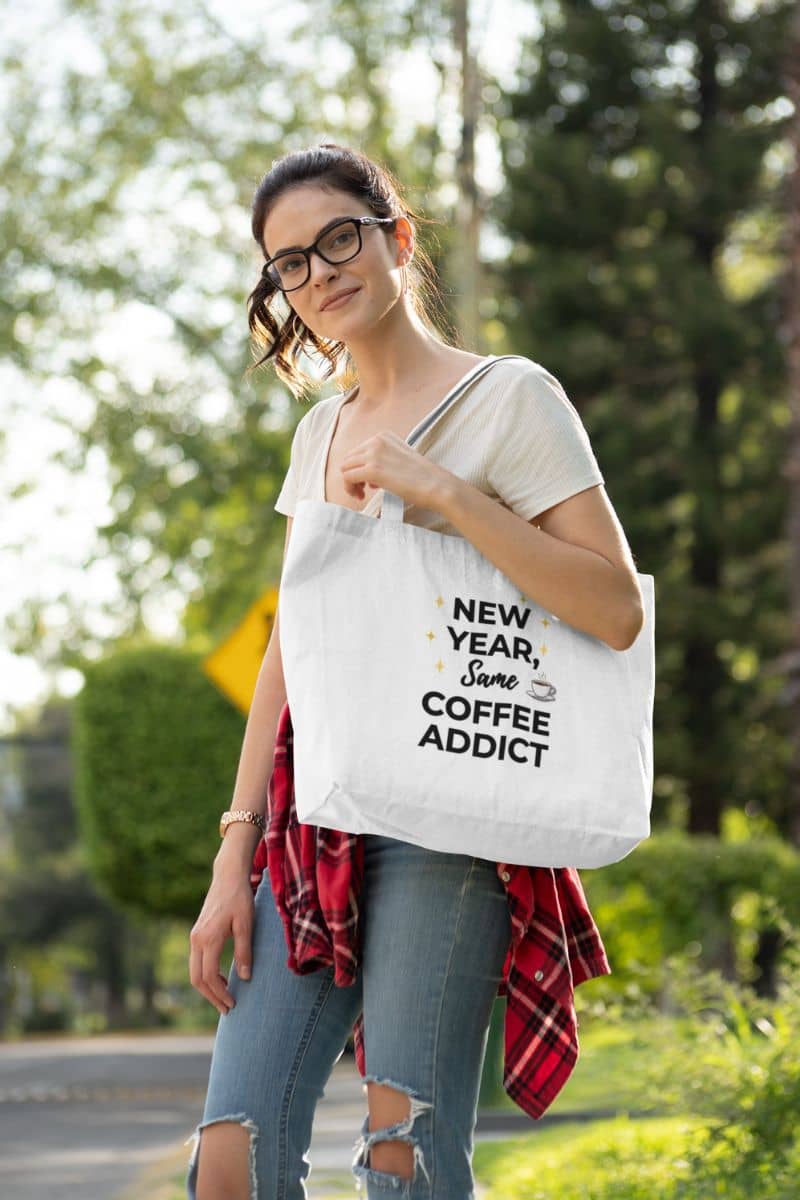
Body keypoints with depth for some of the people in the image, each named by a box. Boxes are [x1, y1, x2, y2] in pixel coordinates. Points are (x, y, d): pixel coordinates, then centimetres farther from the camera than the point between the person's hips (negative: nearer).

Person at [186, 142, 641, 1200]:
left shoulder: (510, 398, -1)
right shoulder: (320, 433, 19)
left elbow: (618, 612, -10)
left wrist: (440, 491, -15)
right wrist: (235, 857, 10)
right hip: (315, 819, 6)